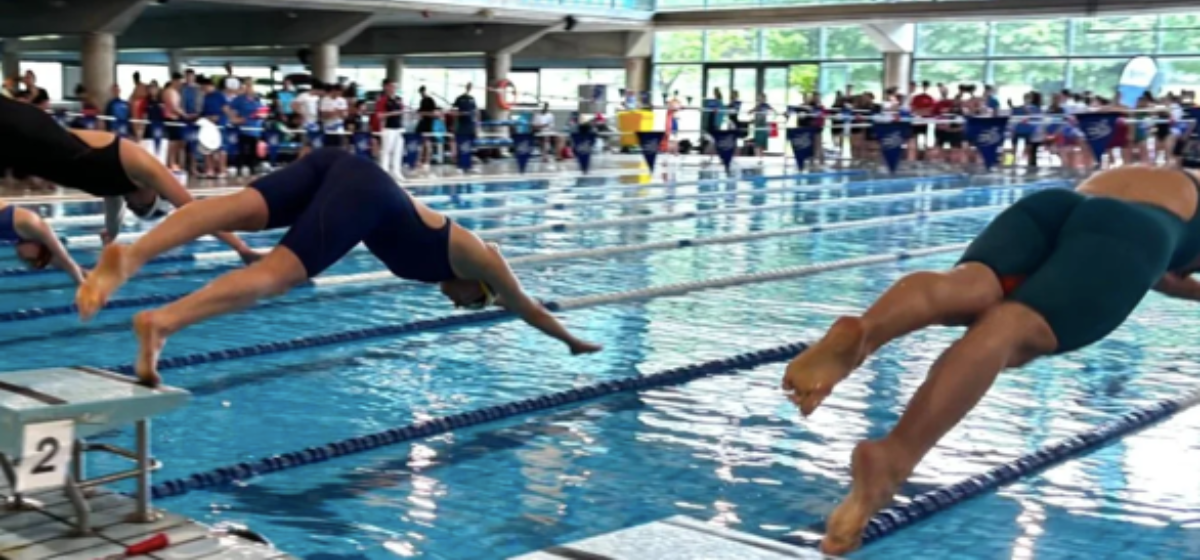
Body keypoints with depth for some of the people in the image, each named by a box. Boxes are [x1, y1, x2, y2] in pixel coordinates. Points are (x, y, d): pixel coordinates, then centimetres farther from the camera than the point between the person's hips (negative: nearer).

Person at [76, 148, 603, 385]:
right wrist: (575, 341, 56)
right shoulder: (481, 259, 24)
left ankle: (128, 256, -37)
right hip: (364, 193, -7)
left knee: (239, 210, -16)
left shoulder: (445, 249, 40)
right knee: (276, 276, -21)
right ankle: (162, 322, -41)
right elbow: (527, 308, 39)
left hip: (338, 166, 7)